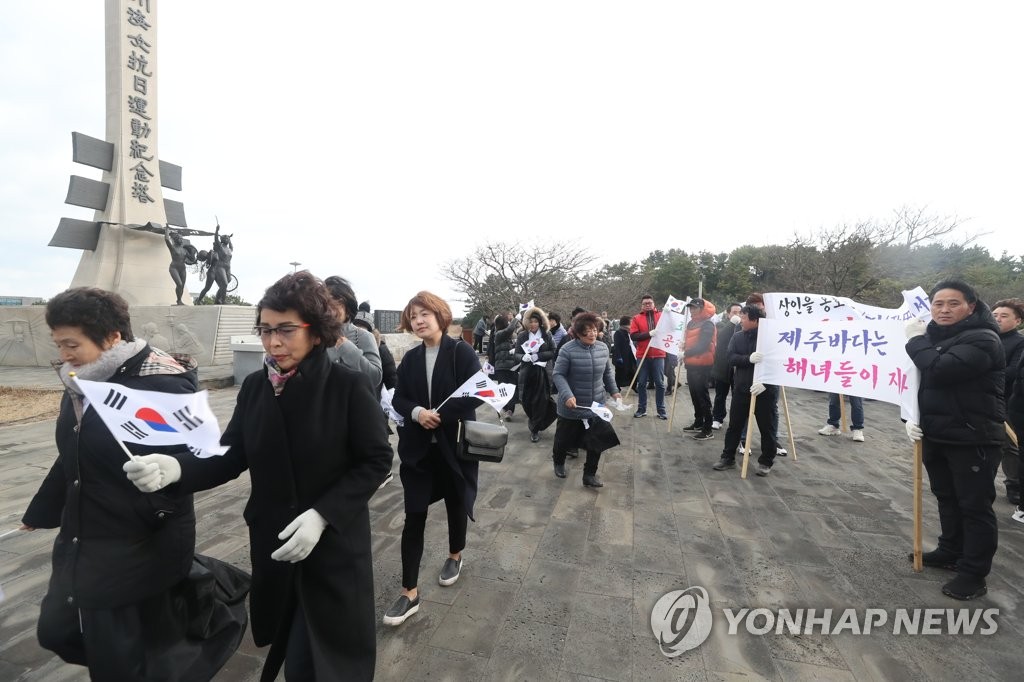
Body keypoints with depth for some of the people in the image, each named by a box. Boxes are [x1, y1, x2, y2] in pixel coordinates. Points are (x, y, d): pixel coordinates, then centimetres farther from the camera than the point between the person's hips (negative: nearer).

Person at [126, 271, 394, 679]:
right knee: (287, 648, 23)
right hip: (272, 542, 5)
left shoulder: (349, 386, -17)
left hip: (334, 544, -4)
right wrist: (176, 468, -21)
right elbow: (231, 456, -2)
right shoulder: (254, 387, -2)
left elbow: (376, 460, -14)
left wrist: (323, 515, -22)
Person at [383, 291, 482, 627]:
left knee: (456, 505, 17)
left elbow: (476, 395, -17)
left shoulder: (462, 352, -10)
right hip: (418, 448, 3)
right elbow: (399, 399, 3)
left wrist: (441, 416, -20)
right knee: (414, 517, 2)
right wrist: (417, 413, -17)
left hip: (455, 445, -2)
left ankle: (455, 556, 46)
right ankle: (409, 593, 12)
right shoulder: (410, 358, 5)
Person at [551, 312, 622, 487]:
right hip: (572, 406, -4)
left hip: (596, 406, 4)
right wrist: (567, 395, -27)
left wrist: (614, 391, 8)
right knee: (564, 438, 14)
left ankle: (590, 475, 18)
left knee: (597, 441, 0)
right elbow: (558, 374, -15)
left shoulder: (603, 348, 0)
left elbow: (608, 372, 15)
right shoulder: (568, 349, -17)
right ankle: (558, 462, 44)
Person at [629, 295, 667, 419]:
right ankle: (641, 409, 17)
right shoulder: (636, 318, 3)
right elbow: (633, 335, -8)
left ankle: (661, 410, 12)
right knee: (642, 383, 7)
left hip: (658, 354, 0)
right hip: (642, 355, 0)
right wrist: (648, 334, -18)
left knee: (660, 383, 4)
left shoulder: (661, 316, 7)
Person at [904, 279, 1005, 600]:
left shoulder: (982, 339, -15)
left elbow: (939, 371, -31)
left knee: (975, 506, 4)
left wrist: (916, 339, -17)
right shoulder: (932, 337, 10)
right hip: (936, 436, 8)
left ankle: (974, 573, 15)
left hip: (974, 439, -7)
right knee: (947, 498, 20)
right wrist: (911, 416, -1)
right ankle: (950, 552, 35)